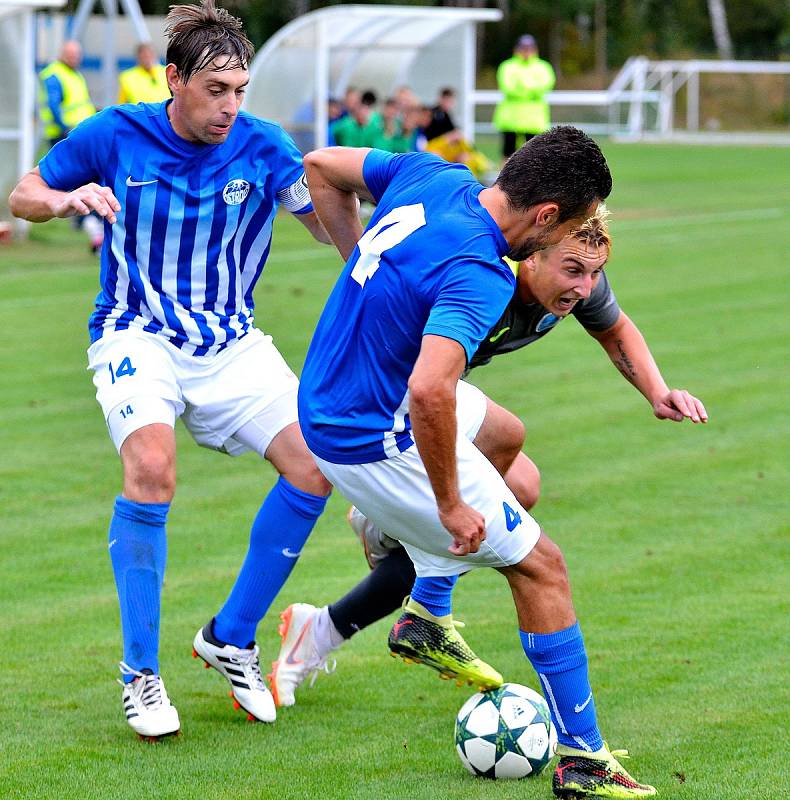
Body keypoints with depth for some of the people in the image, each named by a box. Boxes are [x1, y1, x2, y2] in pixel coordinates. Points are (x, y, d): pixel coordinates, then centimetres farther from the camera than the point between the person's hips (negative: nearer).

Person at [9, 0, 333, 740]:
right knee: (151, 464, -31)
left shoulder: (262, 147, -6)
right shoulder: (114, 136, -8)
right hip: (138, 337, -3)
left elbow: (332, 227, -2)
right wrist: (68, 198, -17)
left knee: (313, 464, -16)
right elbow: (24, 195, 4)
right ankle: (140, 673, -17)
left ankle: (230, 638, 3)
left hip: (231, 341, 3)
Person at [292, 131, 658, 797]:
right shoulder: (479, 276, -28)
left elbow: (321, 167, 12)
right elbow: (430, 391, -41)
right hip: (376, 441, -9)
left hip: (323, 409, 9)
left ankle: (427, 618, 40)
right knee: (541, 566, 2)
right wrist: (451, 505, -28)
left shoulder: (431, 174, -4)